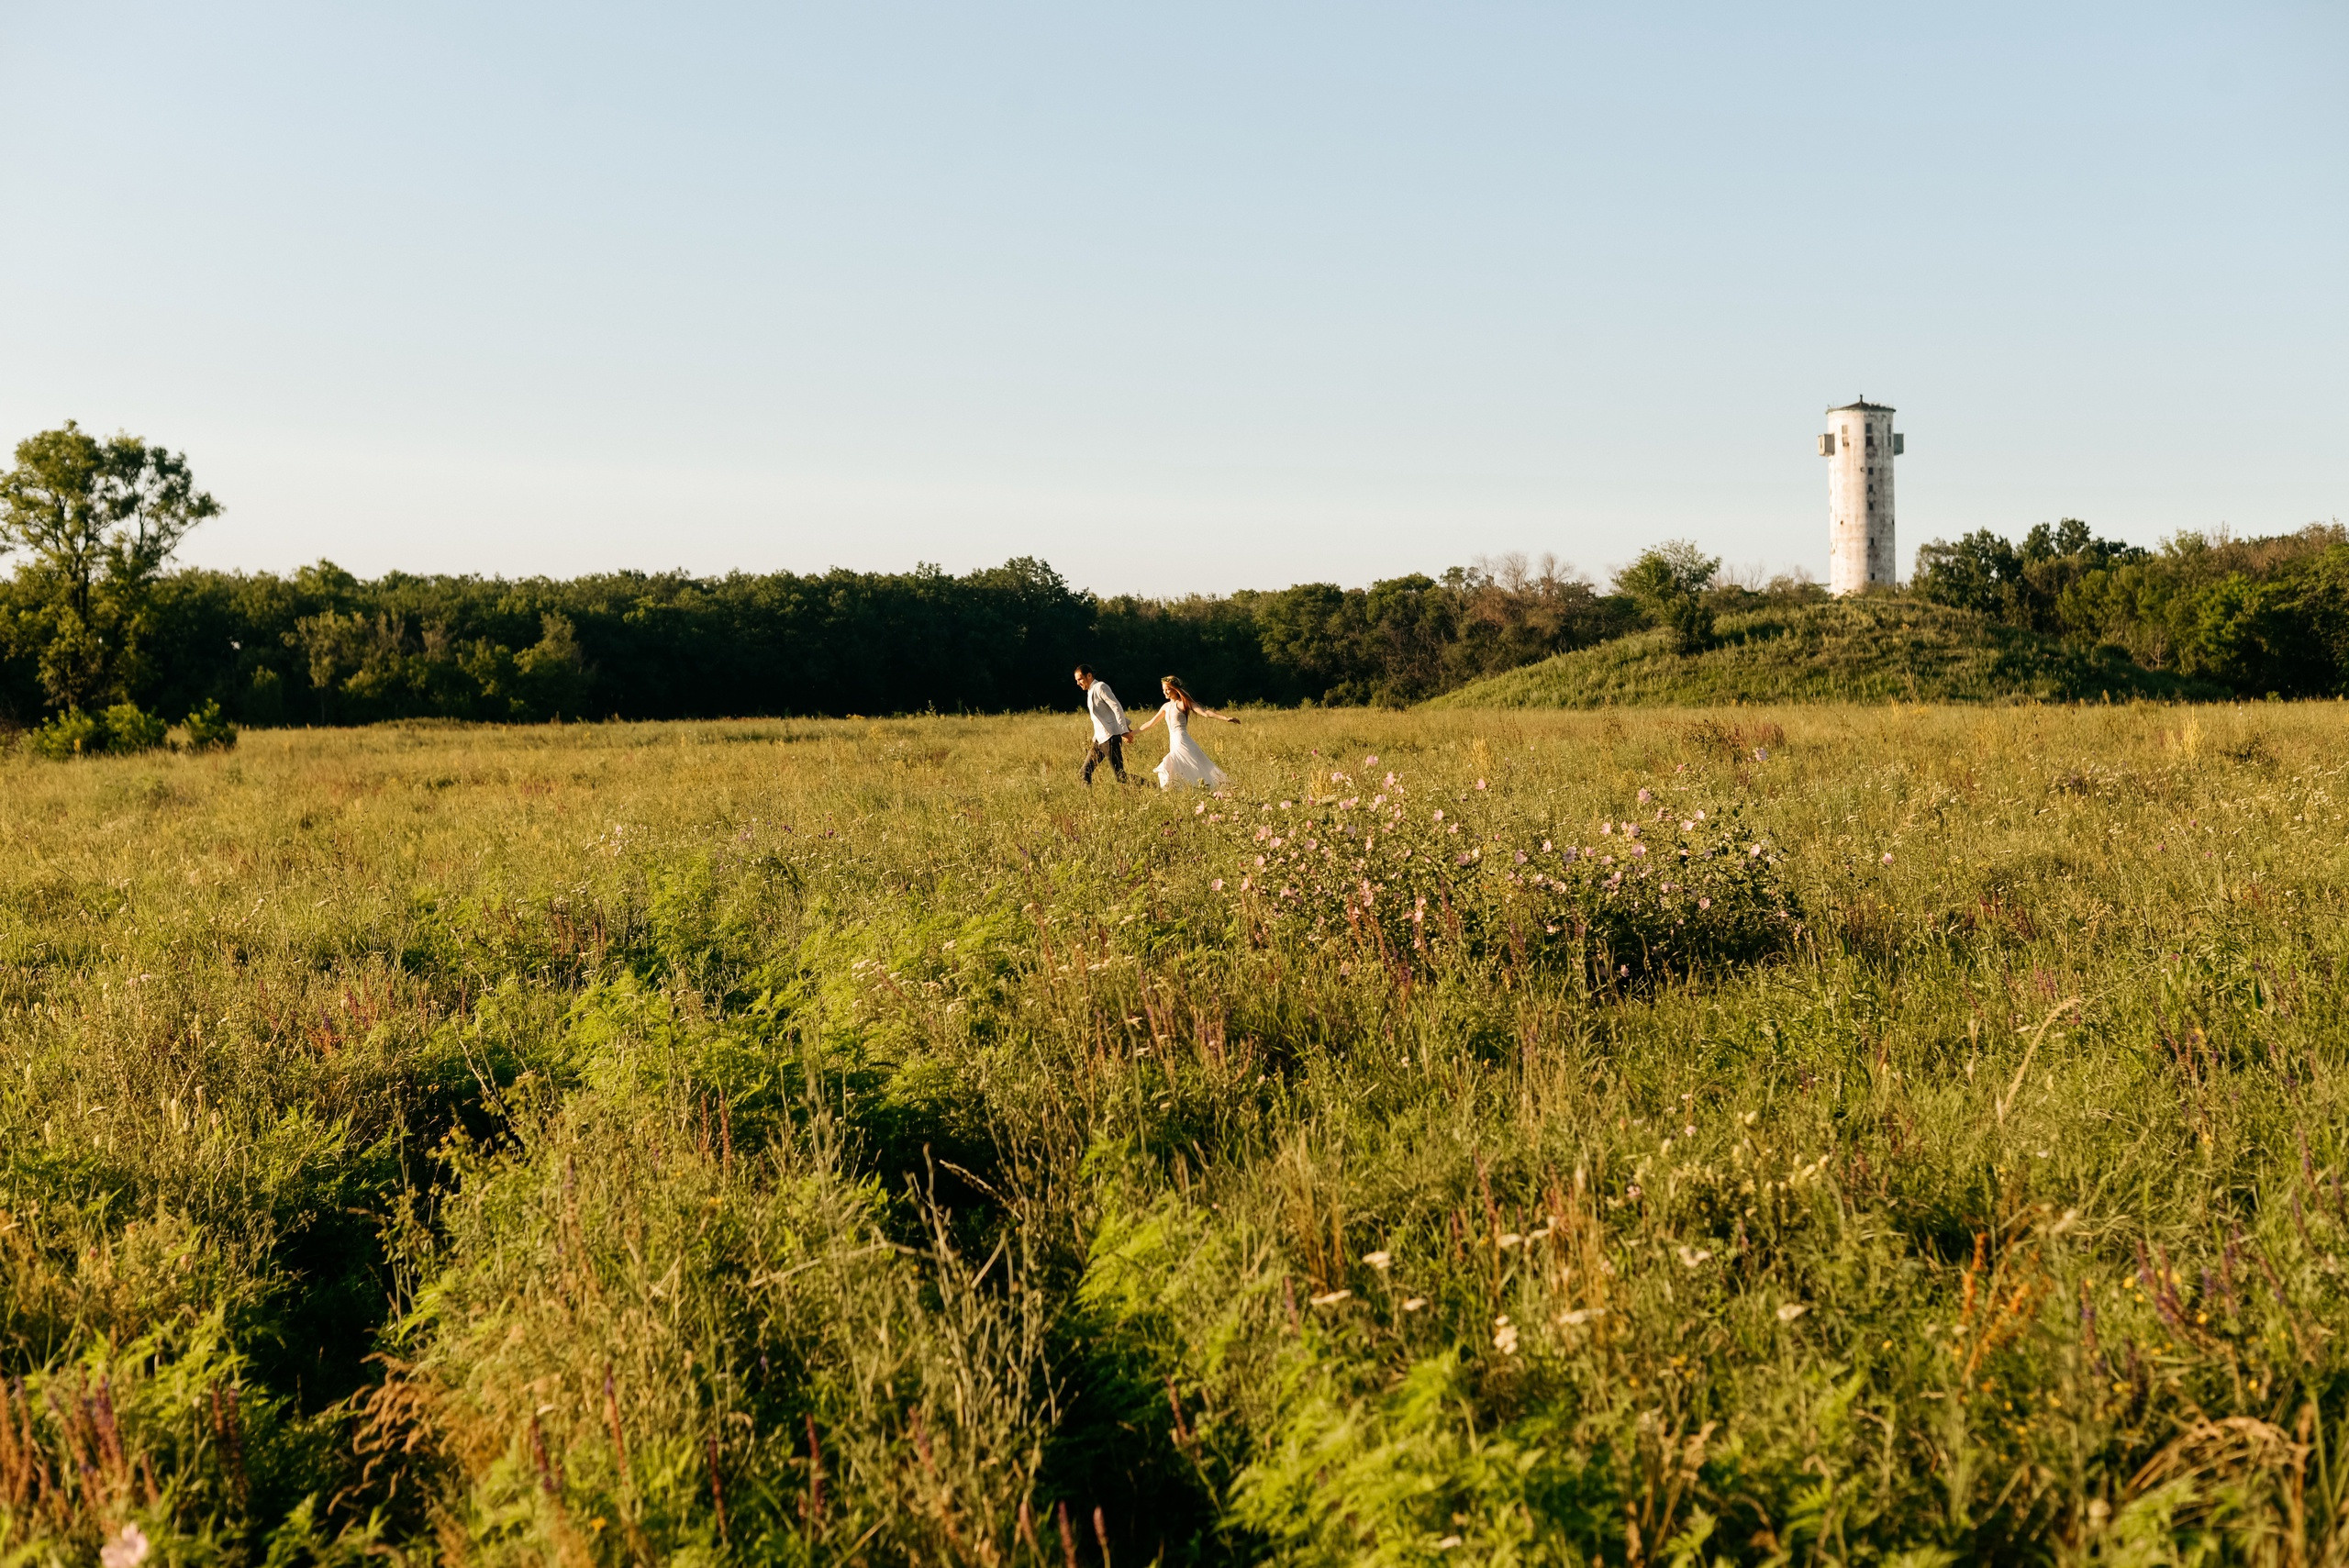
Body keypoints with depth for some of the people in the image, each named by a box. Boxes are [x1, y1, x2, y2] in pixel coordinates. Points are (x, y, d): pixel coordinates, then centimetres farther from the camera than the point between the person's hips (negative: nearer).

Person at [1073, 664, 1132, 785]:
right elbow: (1116, 709, 23)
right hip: (1099, 739, 10)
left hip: (1110, 738, -10)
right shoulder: (1091, 691, 18)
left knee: (1120, 775, -12)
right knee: (1084, 773, 5)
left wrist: (1123, 730, -21)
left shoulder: (1100, 687, -10)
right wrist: (1127, 726, 20)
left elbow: (1117, 708, -17)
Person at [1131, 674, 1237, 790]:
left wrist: (1225, 718, -26)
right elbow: (1150, 723, 27)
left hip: (1182, 743, -8)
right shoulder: (1166, 707, 17)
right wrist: (1133, 733, 30)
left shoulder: (1182, 703, -4)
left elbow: (1205, 712, -14)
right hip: (1174, 743, 8)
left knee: (1166, 770, -20)